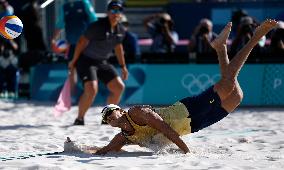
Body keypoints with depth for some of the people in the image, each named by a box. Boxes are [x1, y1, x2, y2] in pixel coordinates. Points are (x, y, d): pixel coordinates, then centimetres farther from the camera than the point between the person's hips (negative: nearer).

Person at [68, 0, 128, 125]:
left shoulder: (121, 30, 1)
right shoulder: (98, 26, -21)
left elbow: (118, 47, 18)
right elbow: (82, 42, -15)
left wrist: (123, 66, 23)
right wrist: (73, 61, -11)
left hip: (102, 62, 8)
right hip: (86, 60, -8)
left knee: (119, 87, 1)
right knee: (91, 89, -24)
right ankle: (79, 119, -6)